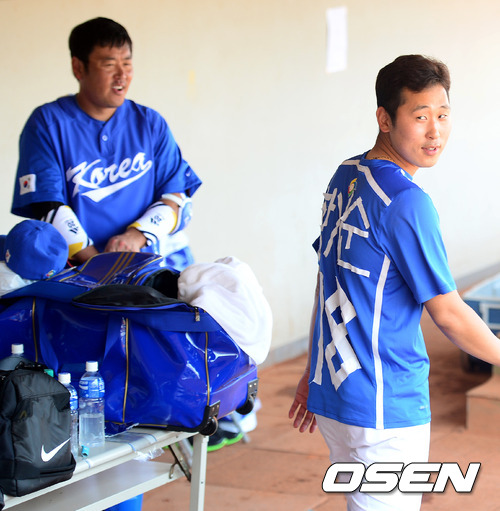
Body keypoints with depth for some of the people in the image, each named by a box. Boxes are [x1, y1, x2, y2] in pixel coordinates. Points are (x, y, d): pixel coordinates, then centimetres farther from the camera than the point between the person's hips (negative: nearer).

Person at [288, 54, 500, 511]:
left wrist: (313, 371, 22)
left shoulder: (345, 178, 8)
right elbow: (448, 313, -15)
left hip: (332, 390, 9)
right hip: (385, 406, -9)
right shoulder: (405, 200, -19)